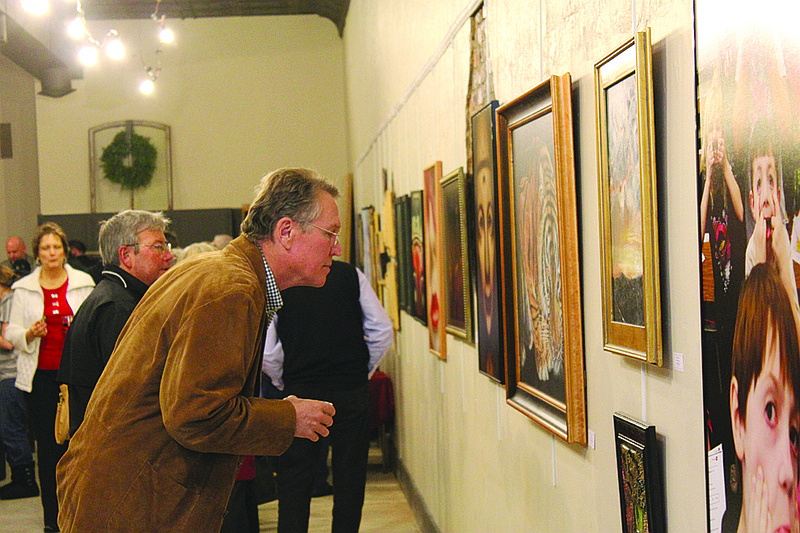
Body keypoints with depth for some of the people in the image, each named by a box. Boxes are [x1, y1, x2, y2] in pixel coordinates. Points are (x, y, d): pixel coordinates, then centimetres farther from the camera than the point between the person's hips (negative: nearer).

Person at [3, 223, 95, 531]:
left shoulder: (83, 283, 6)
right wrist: (30, 333, -13)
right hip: (40, 375, 1)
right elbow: (12, 332, 8)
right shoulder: (24, 288, 7)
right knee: (47, 444, 3)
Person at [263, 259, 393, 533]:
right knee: (350, 479, 12)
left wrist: (283, 382, 8)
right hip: (352, 392, 1)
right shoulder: (351, 274, -2)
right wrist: (363, 371, 10)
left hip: (300, 392, -1)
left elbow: (266, 351, -9)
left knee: (293, 482, 10)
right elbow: (383, 331, -2)